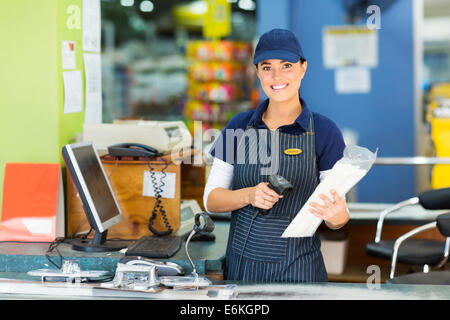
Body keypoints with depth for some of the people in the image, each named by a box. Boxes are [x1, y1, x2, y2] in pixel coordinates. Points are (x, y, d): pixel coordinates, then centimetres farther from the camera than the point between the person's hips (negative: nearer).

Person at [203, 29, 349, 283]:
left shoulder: (324, 131, -5)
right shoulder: (239, 126, 4)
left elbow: (338, 218, -4)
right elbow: (211, 200, 3)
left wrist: (337, 215, -28)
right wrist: (249, 195, -17)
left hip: (298, 269, -2)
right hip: (240, 265, 3)